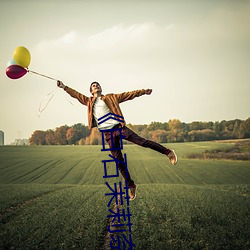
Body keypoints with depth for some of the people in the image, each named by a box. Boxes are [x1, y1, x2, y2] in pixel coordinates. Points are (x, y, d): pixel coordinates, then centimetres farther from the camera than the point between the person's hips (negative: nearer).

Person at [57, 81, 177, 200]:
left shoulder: (111, 98, 13)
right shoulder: (89, 101, 18)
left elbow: (128, 95, 10)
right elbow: (76, 94, 20)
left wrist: (143, 91, 4)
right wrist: (64, 87, 10)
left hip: (118, 127, -2)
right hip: (108, 133, 2)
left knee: (142, 141, -11)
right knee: (119, 160, 1)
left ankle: (168, 152, 3)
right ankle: (131, 185, 9)